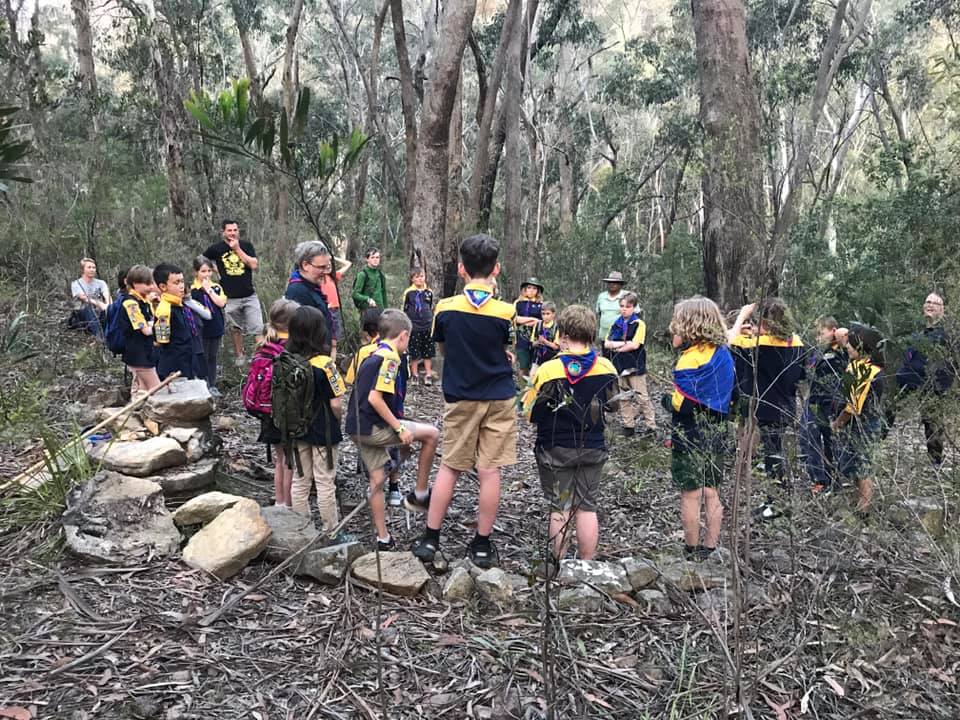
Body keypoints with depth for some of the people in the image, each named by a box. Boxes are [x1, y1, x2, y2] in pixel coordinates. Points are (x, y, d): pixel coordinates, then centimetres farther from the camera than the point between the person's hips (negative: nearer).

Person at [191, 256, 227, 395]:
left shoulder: (216, 287, 4)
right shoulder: (192, 290, -8)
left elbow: (221, 303, -11)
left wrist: (209, 289, -12)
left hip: (216, 328, 4)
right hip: (201, 330, -4)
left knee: (213, 358, 13)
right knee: (203, 358, 4)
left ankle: (212, 386, 21)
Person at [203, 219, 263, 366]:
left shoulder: (246, 245, 1)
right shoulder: (216, 248, 0)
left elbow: (254, 265, -11)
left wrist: (237, 249, -13)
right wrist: (216, 271, 3)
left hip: (249, 295, 0)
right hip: (230, 298, 0)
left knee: (257, 328, -6)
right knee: (236, 329, 12)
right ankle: (239, 355, 27)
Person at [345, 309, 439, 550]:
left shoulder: (372, 356, 16)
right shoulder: (390, 358, -13)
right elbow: (375, 398, -23)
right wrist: (400, 428, -17)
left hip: (358, 428, 10)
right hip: (373, 427, -10)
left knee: (377, 480, 15)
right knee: (431, 434, 0)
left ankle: (383, 538, 21)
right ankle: (419, 494, 9)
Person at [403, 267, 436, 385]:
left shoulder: (429, 292, 4)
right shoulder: (408, 293, -5)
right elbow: (404, 310, 1)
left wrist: (433, 324, 17)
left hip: (428, 327, 3)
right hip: (414, 326, -3)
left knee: (428, 353, 8)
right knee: (414, 353, 5)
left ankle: (428, 375, 16)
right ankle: (415, 375, 14)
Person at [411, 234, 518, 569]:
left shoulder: (445, 308, -8)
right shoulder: (506, 312, -11)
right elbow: (507, 352, 1)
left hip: (460, 399, 1)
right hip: (499, 399, -1)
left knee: (450, 466, 12)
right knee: (489, 471, 5)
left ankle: (430, 539, 17)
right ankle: (482, 544, 14)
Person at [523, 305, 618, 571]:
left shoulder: (548, 371, -18)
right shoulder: (607, 369, -7)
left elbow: (531, 413, -10)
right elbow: (610, 404, 8)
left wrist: (532, 387, 7)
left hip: (555, 450, -3)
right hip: (593, 448, 3)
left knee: (560, 508, 7)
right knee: (587, 507, 11)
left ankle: (556, 566, 15)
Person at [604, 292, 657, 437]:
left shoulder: (639, 324, -7)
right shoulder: (616, 324, 9)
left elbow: (635, 345, -18)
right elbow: (606, 344, 2)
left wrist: (617, 347, -8)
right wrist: (623, 343, -13)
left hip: (635, 366, -6)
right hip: (620, 366, 6)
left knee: (642, 397, -3)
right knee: (624, 398, 10)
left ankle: (650, 426, 3)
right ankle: (629, 426, 19)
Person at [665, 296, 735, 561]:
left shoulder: (691, 360, -19)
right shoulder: (722, 353, 5)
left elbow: (683, 404, -23)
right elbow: (729, 396, 11)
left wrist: (667, 399, -5)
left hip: (691, 436, -7)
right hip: (717, 433, 7)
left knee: (690, 494, 4)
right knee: (712, 493, 15)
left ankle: (692, 552, 15)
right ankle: (711, 547, 25)